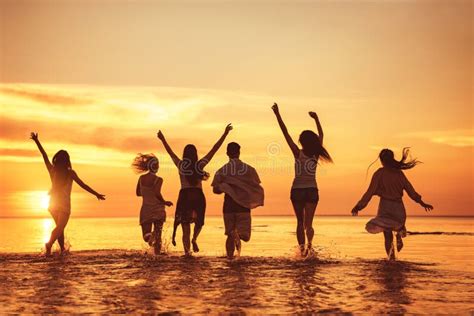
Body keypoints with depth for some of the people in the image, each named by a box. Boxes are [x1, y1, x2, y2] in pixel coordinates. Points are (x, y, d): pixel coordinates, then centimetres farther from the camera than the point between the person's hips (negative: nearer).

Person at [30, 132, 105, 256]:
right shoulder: (70, 173, -7)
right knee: (60, 227, -10)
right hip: (64, 204, -4)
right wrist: (96, 194, -2)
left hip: (53, 203, 5)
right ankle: (49, 243, -35)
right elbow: (83, 185, -7)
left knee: (60, 226, 18)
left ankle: (62, 249, 22)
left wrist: (36, 140, 15)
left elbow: (44, 155, 7)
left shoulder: (52, 170, 1)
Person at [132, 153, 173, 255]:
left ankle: (150, 236, -30)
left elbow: (138, 193, 14)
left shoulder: (141, 178, 4)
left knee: (146, 236, 3)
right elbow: (157, 193, -24)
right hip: (157, 209, -3)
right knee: (158, 236, 10)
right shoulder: (158, 179, -11)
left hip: (145, 210, 3)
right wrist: (164, 202, -9)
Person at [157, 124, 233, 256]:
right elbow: (214, 149, 3)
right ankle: (194, 239, -4)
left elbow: (170, 151, 17)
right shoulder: (200, 164, 0)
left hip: (184, 196, 1)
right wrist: (225, 134, 7)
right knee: (199, 222, 22)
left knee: (185, 227, 5)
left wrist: (162, 139, 31)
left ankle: (187, 252, -4)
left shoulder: (181, 165, 2)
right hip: (198, 196, -1)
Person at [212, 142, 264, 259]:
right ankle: (237, 235, -31)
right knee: (244, 235, 2)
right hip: (243, 205, -1)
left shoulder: (222, 170, 2)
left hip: (229, 205, 1)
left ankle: (230, 257, -1)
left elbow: (215, 189, -1)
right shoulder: (249, 169, 1)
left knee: (230, 234, 12)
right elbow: (257, 188, -1)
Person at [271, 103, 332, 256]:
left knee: (300, 222, 11)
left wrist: (277, 114, -8)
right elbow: (321, 135, 14)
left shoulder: (298, 153, -10)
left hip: (297, 190, -1)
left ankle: (302, 248, 9)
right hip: (312, 190, 1)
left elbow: (285, 133, -11)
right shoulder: (316, 154, -3)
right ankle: (309, 243, -26)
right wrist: (316, 119, 24)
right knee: (308, 223, 0)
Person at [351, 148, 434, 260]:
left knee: (388, 236, 1)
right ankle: (399, 233, -6)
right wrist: (422, 203, 16)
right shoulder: (399, 173, 5)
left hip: (385, 206, -3)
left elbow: (370, 192, -9)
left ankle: (392, 258, -25)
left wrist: (358, 207, -7)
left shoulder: (379, 173, -5)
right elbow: (410, 189, 7)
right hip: (398, 207, 3)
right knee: (398, 226, 28)